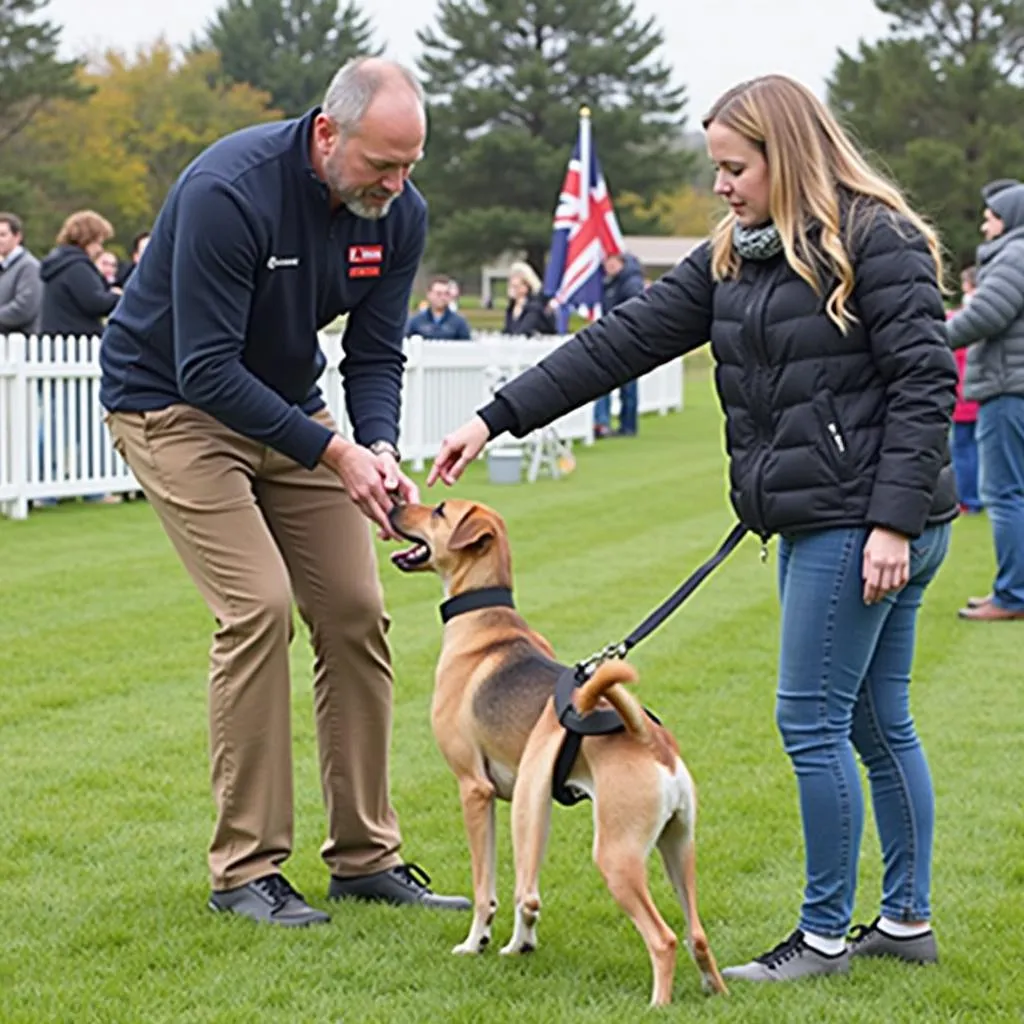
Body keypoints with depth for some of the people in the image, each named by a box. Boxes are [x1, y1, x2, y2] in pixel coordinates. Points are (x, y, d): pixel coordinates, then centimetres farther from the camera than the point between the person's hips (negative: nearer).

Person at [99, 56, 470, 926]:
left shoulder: (400, 214, -10)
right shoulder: (229, 193, -30)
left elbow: (375, 356, -3)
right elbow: (206, 370, -30)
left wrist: (379, 448, -23)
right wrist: (333, 452, -32)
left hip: (285, 403, 7)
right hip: (172, 402, -6)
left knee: (355, 610, -1)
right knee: (258, 606, -19)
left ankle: (366, 856, 9)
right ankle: (246, 869, -9)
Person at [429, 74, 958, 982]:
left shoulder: (876, 242, -10)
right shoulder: (736, 257, 13)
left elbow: (926, 383, -14)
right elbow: (628, 339, 10)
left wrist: (894, 523, -21)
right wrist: (498, 418, 5)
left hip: (867, 522, -8)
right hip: (813, 524, 8)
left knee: (812, 720, -5)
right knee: (878, 723, 14)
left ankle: (826, 934, 7)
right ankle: (907, 919, 23)